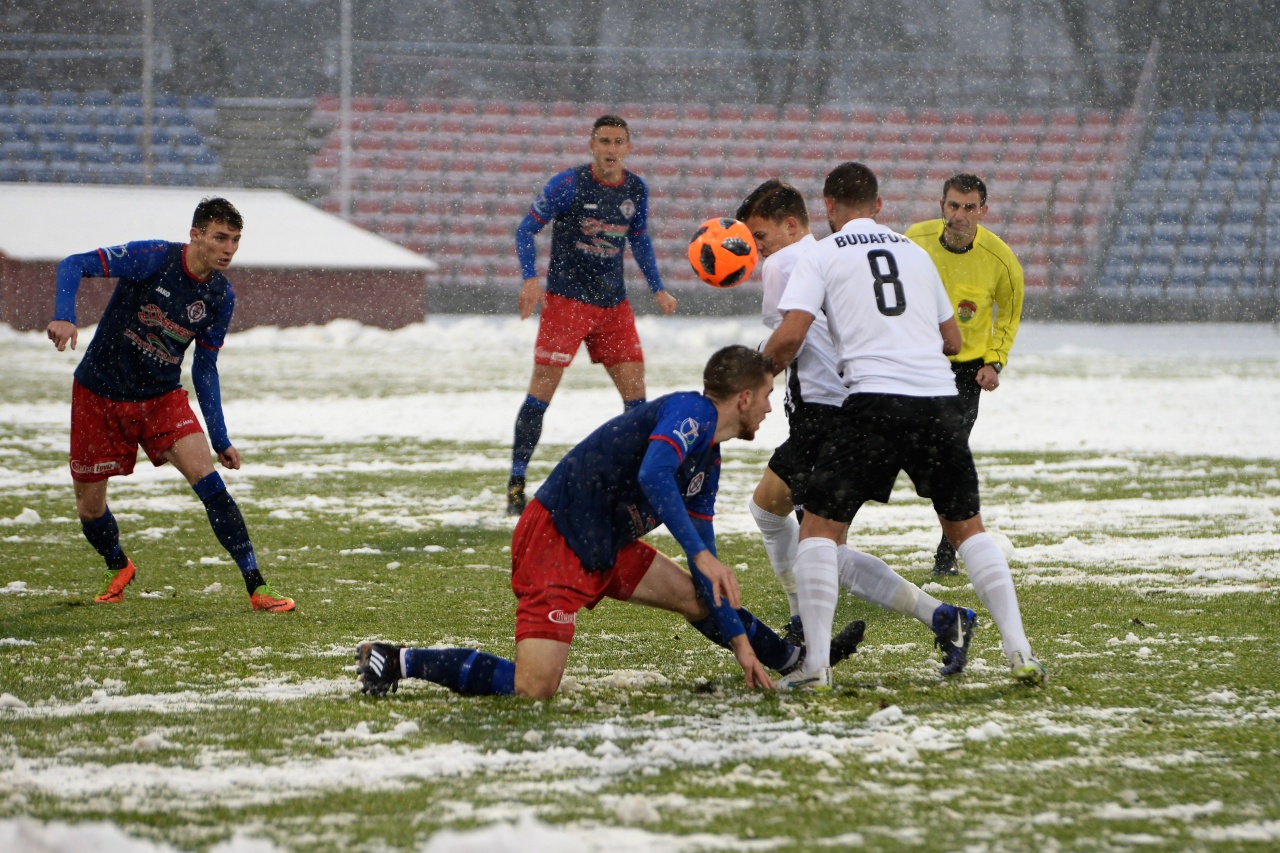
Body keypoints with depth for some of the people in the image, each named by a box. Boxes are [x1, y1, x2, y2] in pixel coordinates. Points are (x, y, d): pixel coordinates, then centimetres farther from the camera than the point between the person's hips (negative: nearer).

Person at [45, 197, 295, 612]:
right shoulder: (153, 258, -19)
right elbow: (74, 266, -20)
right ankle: (118, 568, 38)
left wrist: (220, 438, 6)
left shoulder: (221, 297, -4)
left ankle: (256, 587, -17)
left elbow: (205, 367, 8)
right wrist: (63, 316, -39)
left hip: (161, 396, 2)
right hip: (99, 393, -2)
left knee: (207, 479, -18)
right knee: (90, 507, 5)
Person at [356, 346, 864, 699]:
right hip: (554, 540, -10)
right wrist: (700, 554, -35)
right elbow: (653, 476, -33)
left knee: (697, 597, 20)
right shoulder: (691, 412, -12)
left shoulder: (708, 461, 17)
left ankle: (798, 661, 40)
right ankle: (397, 663, -11)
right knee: (534, 690, -20)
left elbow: (708, 572, 24)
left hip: (604, 546, 10)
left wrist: (738, 638, 22)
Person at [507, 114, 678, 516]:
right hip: (566, 299, -5)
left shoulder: (637, 190, 6)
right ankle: (516, 485, -4)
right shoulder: (568, 184, -10)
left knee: (635, 389, 2)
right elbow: (527, 229, -4)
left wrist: (657, 289, 13)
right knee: (542, 388, -9)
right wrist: (530, 279, -18)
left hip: (613, 303, 5)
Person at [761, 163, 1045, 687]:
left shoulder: (821, 255, 7)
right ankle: (1019, 652, 9)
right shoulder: (915, 251, 21)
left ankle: (815, 662, -5)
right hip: (941, 400, 4)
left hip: (875, 402, -4)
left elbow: (790, 334, -5)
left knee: (819, 526, 6)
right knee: (967, 527, 17)